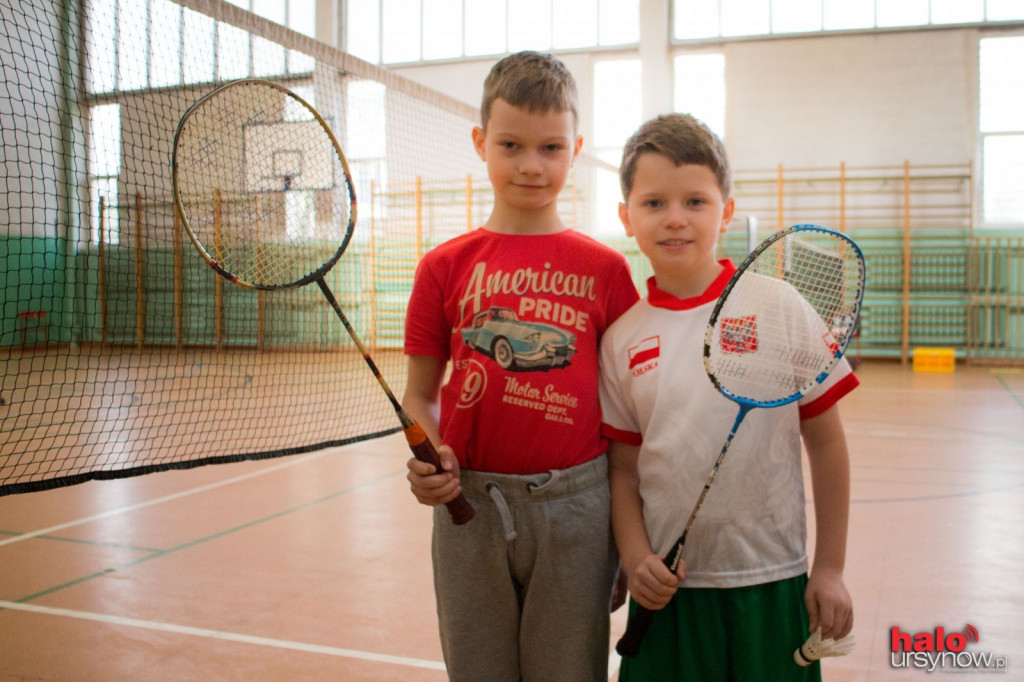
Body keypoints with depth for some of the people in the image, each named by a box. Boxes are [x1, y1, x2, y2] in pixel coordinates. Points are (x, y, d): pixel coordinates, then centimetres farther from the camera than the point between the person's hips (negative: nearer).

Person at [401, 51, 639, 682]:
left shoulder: (605, 268, 1)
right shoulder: (446, 266, 3)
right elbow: (420, 394, 7)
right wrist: (426, 458, -14)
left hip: (574, 507, -1)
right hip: (469, 504, 1)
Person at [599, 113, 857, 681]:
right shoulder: (621, 339, -1)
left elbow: (825, 443, -2)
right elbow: (624, 467, 5)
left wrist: (829, 569, 0)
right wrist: (635, 558, -8)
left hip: (770, 581, -1)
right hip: (668, 586, 2)